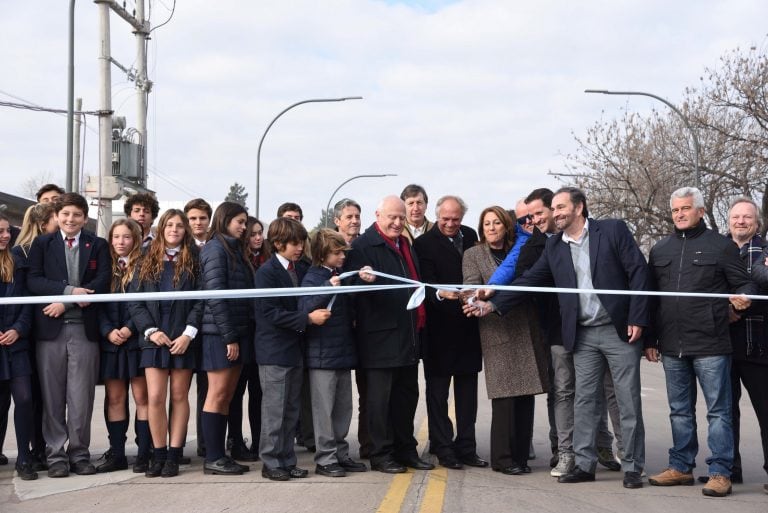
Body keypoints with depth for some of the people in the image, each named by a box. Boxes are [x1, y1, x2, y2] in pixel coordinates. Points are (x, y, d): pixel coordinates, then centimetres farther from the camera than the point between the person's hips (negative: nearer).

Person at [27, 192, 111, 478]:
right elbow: (33, 281, -2)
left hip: (84, 328, 0)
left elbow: (102, 282, -2)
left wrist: (67, 303, -11)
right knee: (52, 396, 3)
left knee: (81, 396, 1)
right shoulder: (42, 244, 11)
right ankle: (56, 455, 10)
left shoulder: (98, 245, 11)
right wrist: (69, 290, -15)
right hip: (50, 328, 0)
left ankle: (79, 453, 11)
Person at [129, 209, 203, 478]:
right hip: (154, 337, 1)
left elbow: (200, 301, -1)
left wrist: (188, 334, -11)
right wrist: (150, 330, -8)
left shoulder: (193, 262, 5)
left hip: (183, 339, -1)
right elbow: (134, 300, 4)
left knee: (179, 396, 2)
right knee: (155, 397, -5)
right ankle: (158, 454, 4)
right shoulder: (147, 262, 9)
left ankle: (174, 455, 7)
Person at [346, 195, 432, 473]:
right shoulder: (363, 245, -8)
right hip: (381, 334, -8)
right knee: (380, 396, -1)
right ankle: (380, 454, 7)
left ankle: (406, 449, 23)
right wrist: (365, 279, -40)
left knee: (407, 394, 14)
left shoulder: (406, 245, 19)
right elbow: (357, 286, -18)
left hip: (408, 334, 8)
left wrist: (420, 321, 16)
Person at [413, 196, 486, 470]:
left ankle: (466, 448, 20)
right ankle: (443, 448, 10)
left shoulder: (470, 236, 8)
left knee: (467, 388, 12)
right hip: (440, 327, -6)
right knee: (438, 390, 3)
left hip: (467, 325, 6)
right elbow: (427, 284, -17)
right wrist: (441, 294, -37)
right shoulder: (424, 243, -10)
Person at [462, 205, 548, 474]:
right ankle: (503, 458, 0)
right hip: (497, 333, -4)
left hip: (526, 331, 4)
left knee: (526, 396, 4)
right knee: (504, 397, -8)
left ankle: (521, 455, 12)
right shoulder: (473, 255, 7)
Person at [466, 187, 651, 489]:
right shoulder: (554, 246, 11)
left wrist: (637, 318, -12)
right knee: (584, 402, 7)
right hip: (583, 335, 4)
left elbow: (638, 271, -6)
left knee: (628, 402, 1)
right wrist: (492, 305, 1)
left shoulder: (613, 230, -3)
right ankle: (584, 464, 15)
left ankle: (633, 467, 9)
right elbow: (530, 280, 10)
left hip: (619, 329, -4)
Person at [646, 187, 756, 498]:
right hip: (672, 347, 5)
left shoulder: (721, 246, 1)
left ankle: (720, 473, 3)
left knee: (718, 411, -1)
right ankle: (681, 467, 21)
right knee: (680, 411, 12)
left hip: (710, 345, -4)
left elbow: (744, 284, 3)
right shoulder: (659, 250, 14)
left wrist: (743, 299, -21)